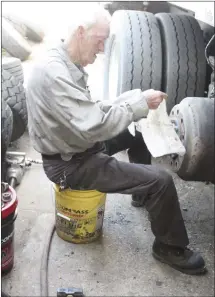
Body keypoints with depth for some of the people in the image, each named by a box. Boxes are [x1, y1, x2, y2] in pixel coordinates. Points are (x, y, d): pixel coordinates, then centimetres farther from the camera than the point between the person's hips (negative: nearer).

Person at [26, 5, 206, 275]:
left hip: (77, 146, 10)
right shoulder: (54, 72, -27)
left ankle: (142, 195, 36)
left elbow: (90, 111, 11)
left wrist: (134, 99, -1)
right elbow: (93, 126, -31)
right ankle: (170, 248, 10)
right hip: (70, 164, -10)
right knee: (161, 181, -14)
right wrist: (139, 103, -22)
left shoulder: (67, 66, 6)